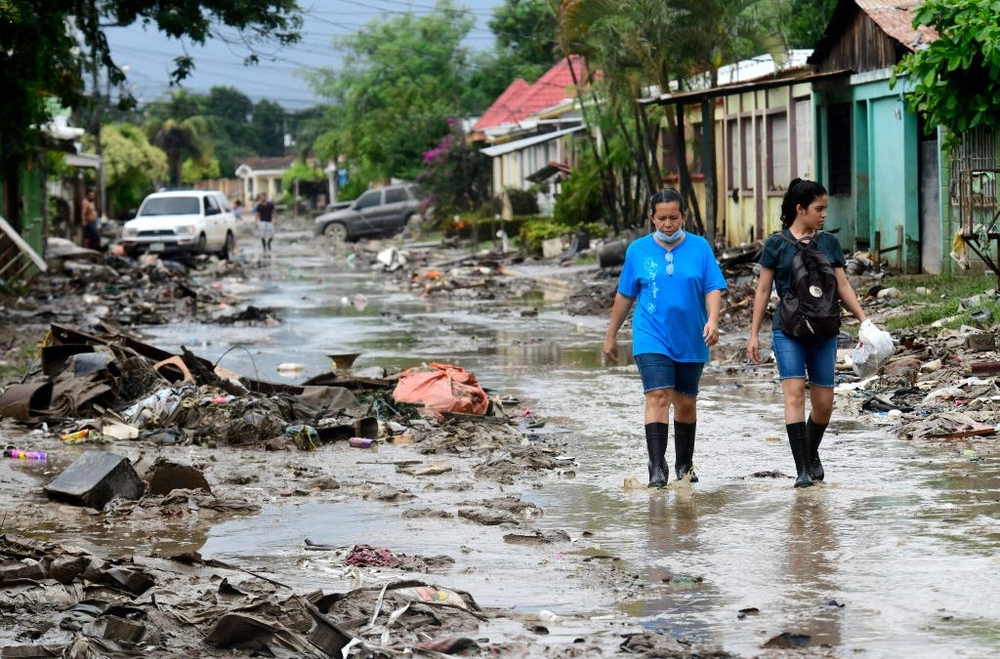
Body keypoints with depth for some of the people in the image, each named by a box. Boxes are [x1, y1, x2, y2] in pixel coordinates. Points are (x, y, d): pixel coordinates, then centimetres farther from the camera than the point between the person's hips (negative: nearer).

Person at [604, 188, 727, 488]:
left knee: (686, 402, 12)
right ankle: (657, 467, -18)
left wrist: (712, 320, -19)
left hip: (691, 341, 1)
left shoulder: (700, 247, 2)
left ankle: (685, 464, 28)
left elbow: (713, 289, -1)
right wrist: (611, 336, 13)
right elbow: (625, 295, 10)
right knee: (658, 396, -16)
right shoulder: (638, 250, 3)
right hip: (652, 339, -1)